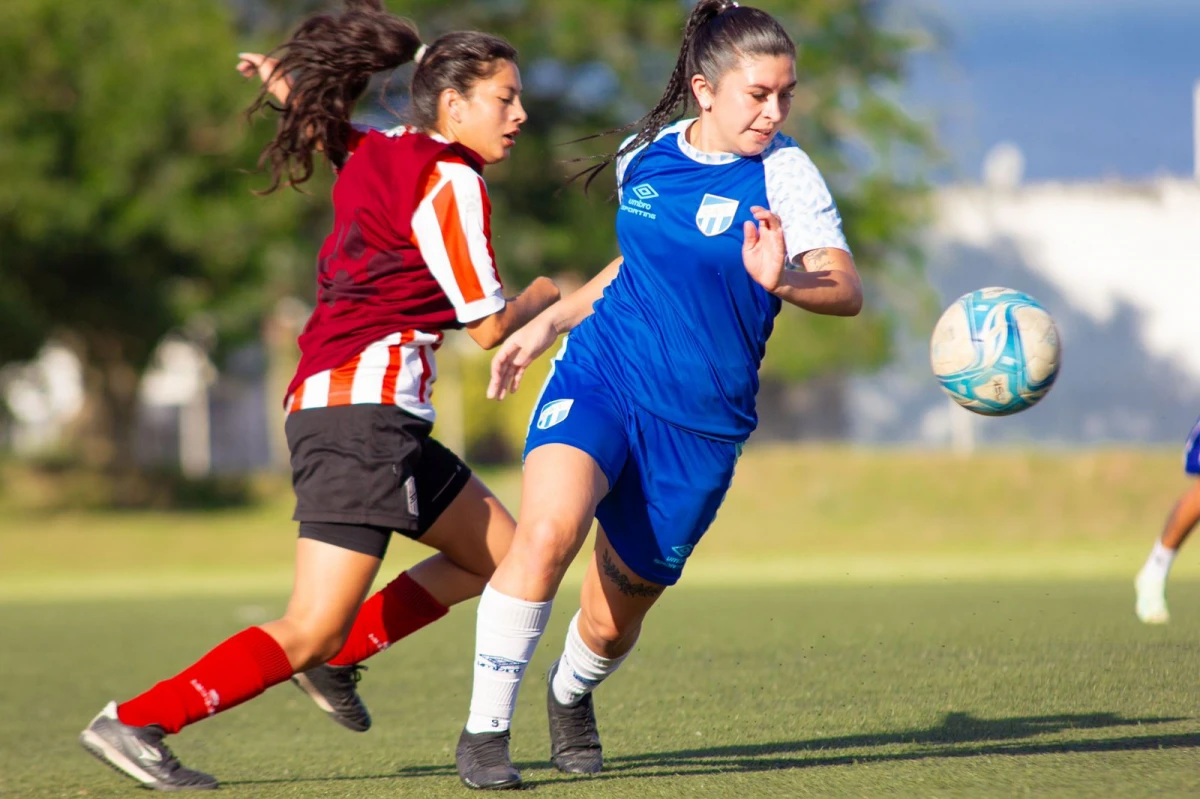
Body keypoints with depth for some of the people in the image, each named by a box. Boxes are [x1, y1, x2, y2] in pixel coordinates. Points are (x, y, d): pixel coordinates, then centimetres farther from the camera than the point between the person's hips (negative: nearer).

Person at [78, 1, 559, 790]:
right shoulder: (450, 183, -10)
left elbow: (317, 118, 38)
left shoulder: (377, 153, 15)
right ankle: (135, 722, -14)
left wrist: (285, 79, 59)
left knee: (502, 554, 18)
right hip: (365, 406, -10)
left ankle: (337, 657, 18)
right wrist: (540, 300, 15)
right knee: (310, 632, -14)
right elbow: (488, 328, -7)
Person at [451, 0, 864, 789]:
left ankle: (571, 696, 47)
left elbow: (846, 289, -24)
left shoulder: (785, 175, -10)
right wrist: (549, 322, 25)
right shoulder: (645, 155, 5)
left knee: (614, 618, 9)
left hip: (699, 425, -1)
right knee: (549, 528, -28)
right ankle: (486, 729, -15)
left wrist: (784, 281, -44)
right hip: (599, 372, 2)